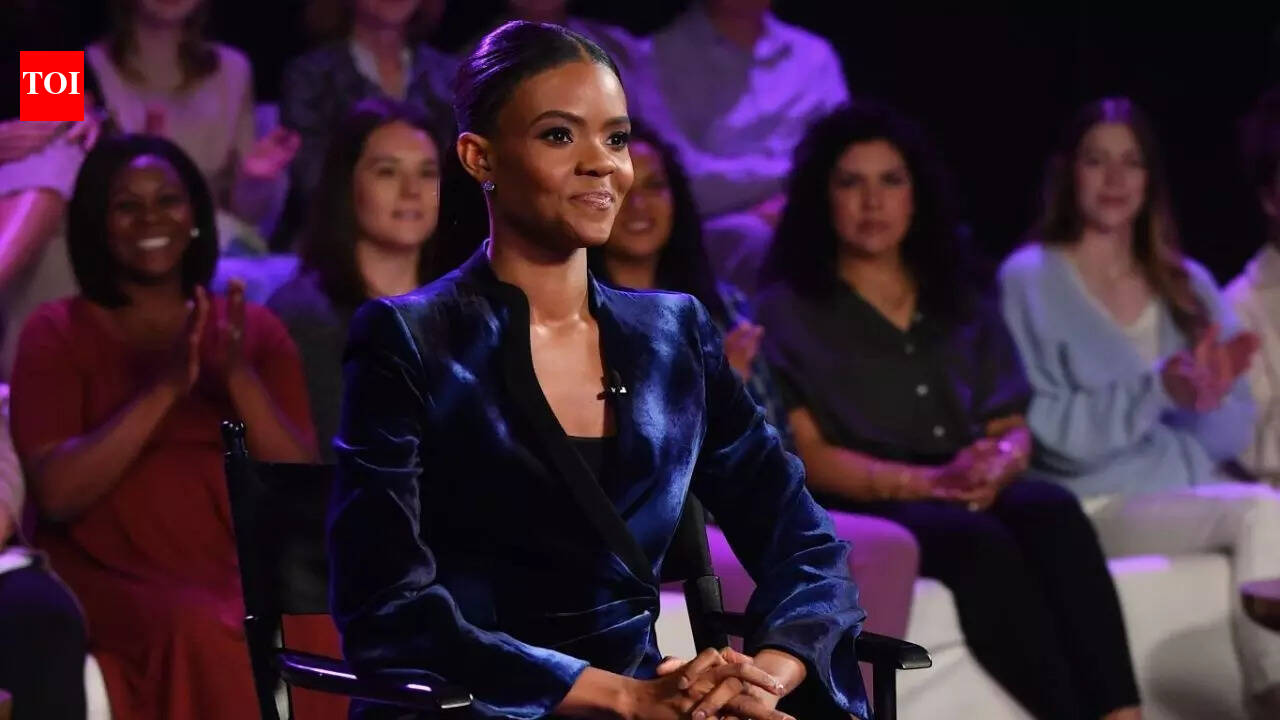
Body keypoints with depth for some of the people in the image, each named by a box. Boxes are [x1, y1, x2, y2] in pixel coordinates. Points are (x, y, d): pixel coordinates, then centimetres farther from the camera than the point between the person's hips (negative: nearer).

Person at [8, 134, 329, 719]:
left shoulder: (254, 329, 13)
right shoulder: (57, 333, 4)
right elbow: (56, 493, -10)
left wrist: (240, 376, -12)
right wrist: (163, 389, -17)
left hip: (241, 572, 3)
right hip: (108, 577, -2)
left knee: (319, 624, -30)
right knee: (200, 633, -35)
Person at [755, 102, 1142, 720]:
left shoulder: (961, 303, 22)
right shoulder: (787, 310, 7)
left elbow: (1012, 430, 16)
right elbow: (807, 455, -4)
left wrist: (995, 467, -10)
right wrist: (930, 481, -17)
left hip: (972, 499, 4)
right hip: (856, 514, -4)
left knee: (1052, 511, -31)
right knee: (979, 539, -37)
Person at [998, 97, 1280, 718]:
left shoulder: (1191, 286, 17)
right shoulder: (1029, 281, 1)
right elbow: (1050, 433, -9)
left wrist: (1209, 399, -12)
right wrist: (1159, 390, -22)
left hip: (1198, 496, 5)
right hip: (1100, 506, -4)